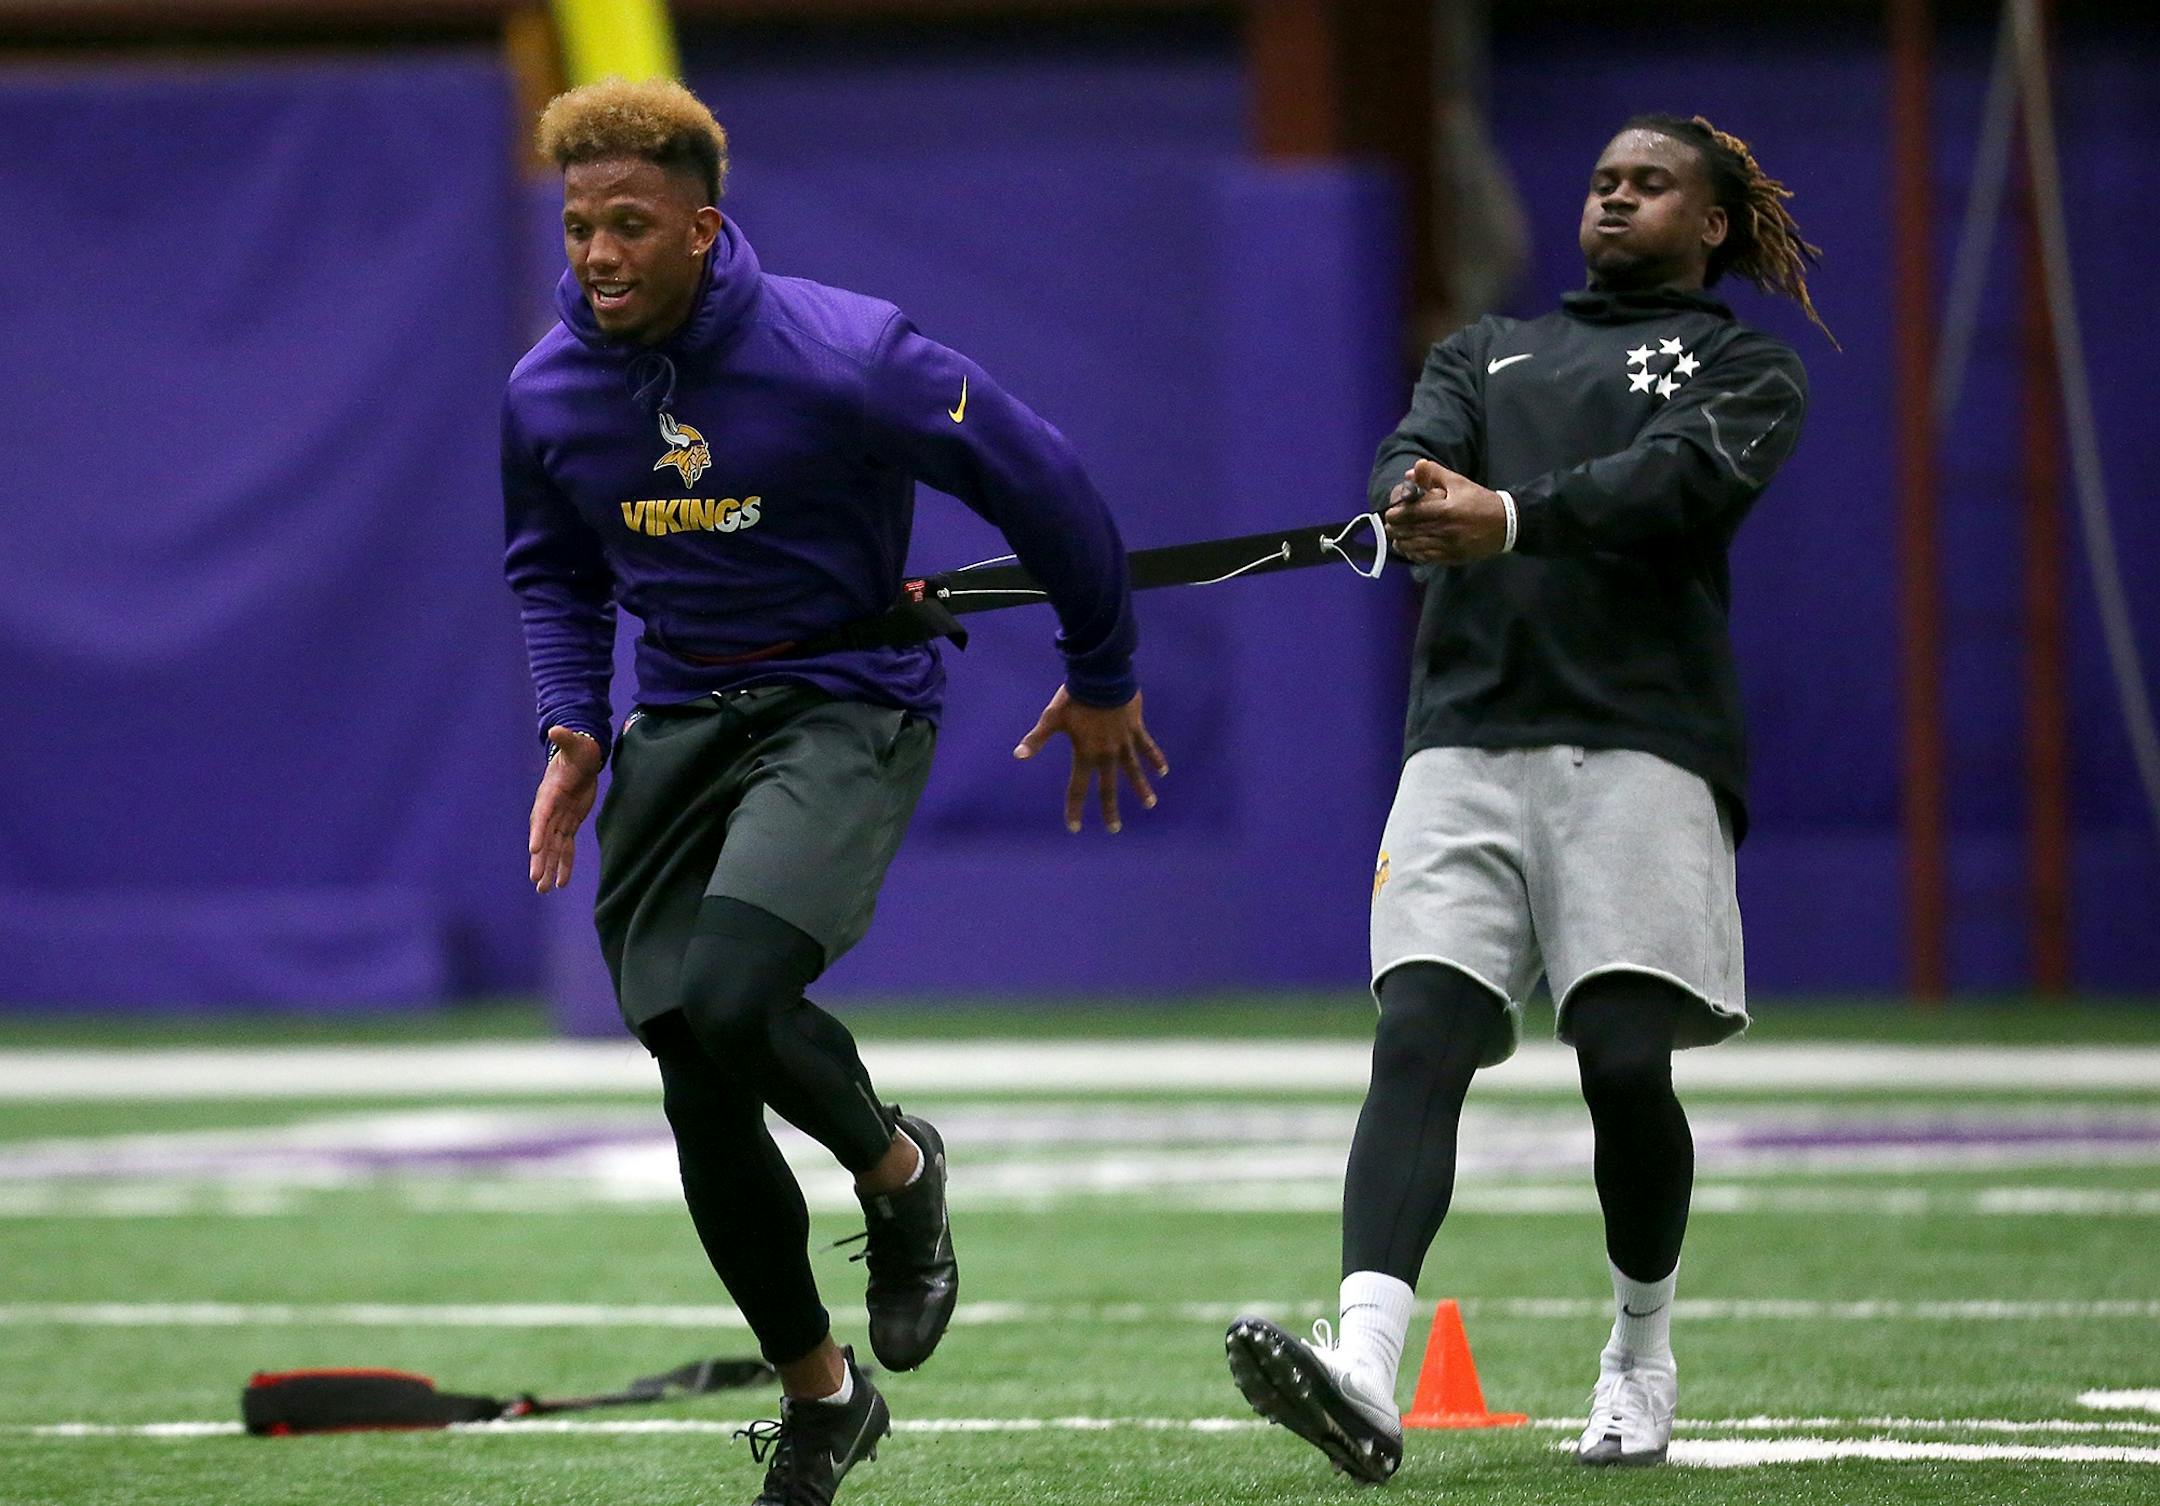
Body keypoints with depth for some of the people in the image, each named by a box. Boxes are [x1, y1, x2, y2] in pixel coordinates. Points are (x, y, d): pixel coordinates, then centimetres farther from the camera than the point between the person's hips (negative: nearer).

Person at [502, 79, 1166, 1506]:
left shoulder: (842, 358, -19)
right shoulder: (547, 395, -3)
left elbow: (1043, 481, -7)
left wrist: (1104, 679, 4)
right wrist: (574, 725, 3)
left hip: (846, 707, -5)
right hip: (680, 728, 5)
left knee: (731, 997, -29)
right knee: (703, 1102, 1)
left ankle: (897, 1167, 4)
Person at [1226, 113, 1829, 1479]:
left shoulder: (1744, 367, 13)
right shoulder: (1489, 353, 26)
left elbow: (1678, 475, -8)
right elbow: (1418, 453, 5)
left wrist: (1508, 519, -25)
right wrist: (1415, 506, -21)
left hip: (1639, 740, -3)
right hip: (1468, 738, 3)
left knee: (1625, 1059, -10)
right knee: (1418, 1042, -14)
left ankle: (1642, 1358, 15)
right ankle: (1367, 1375, -29)